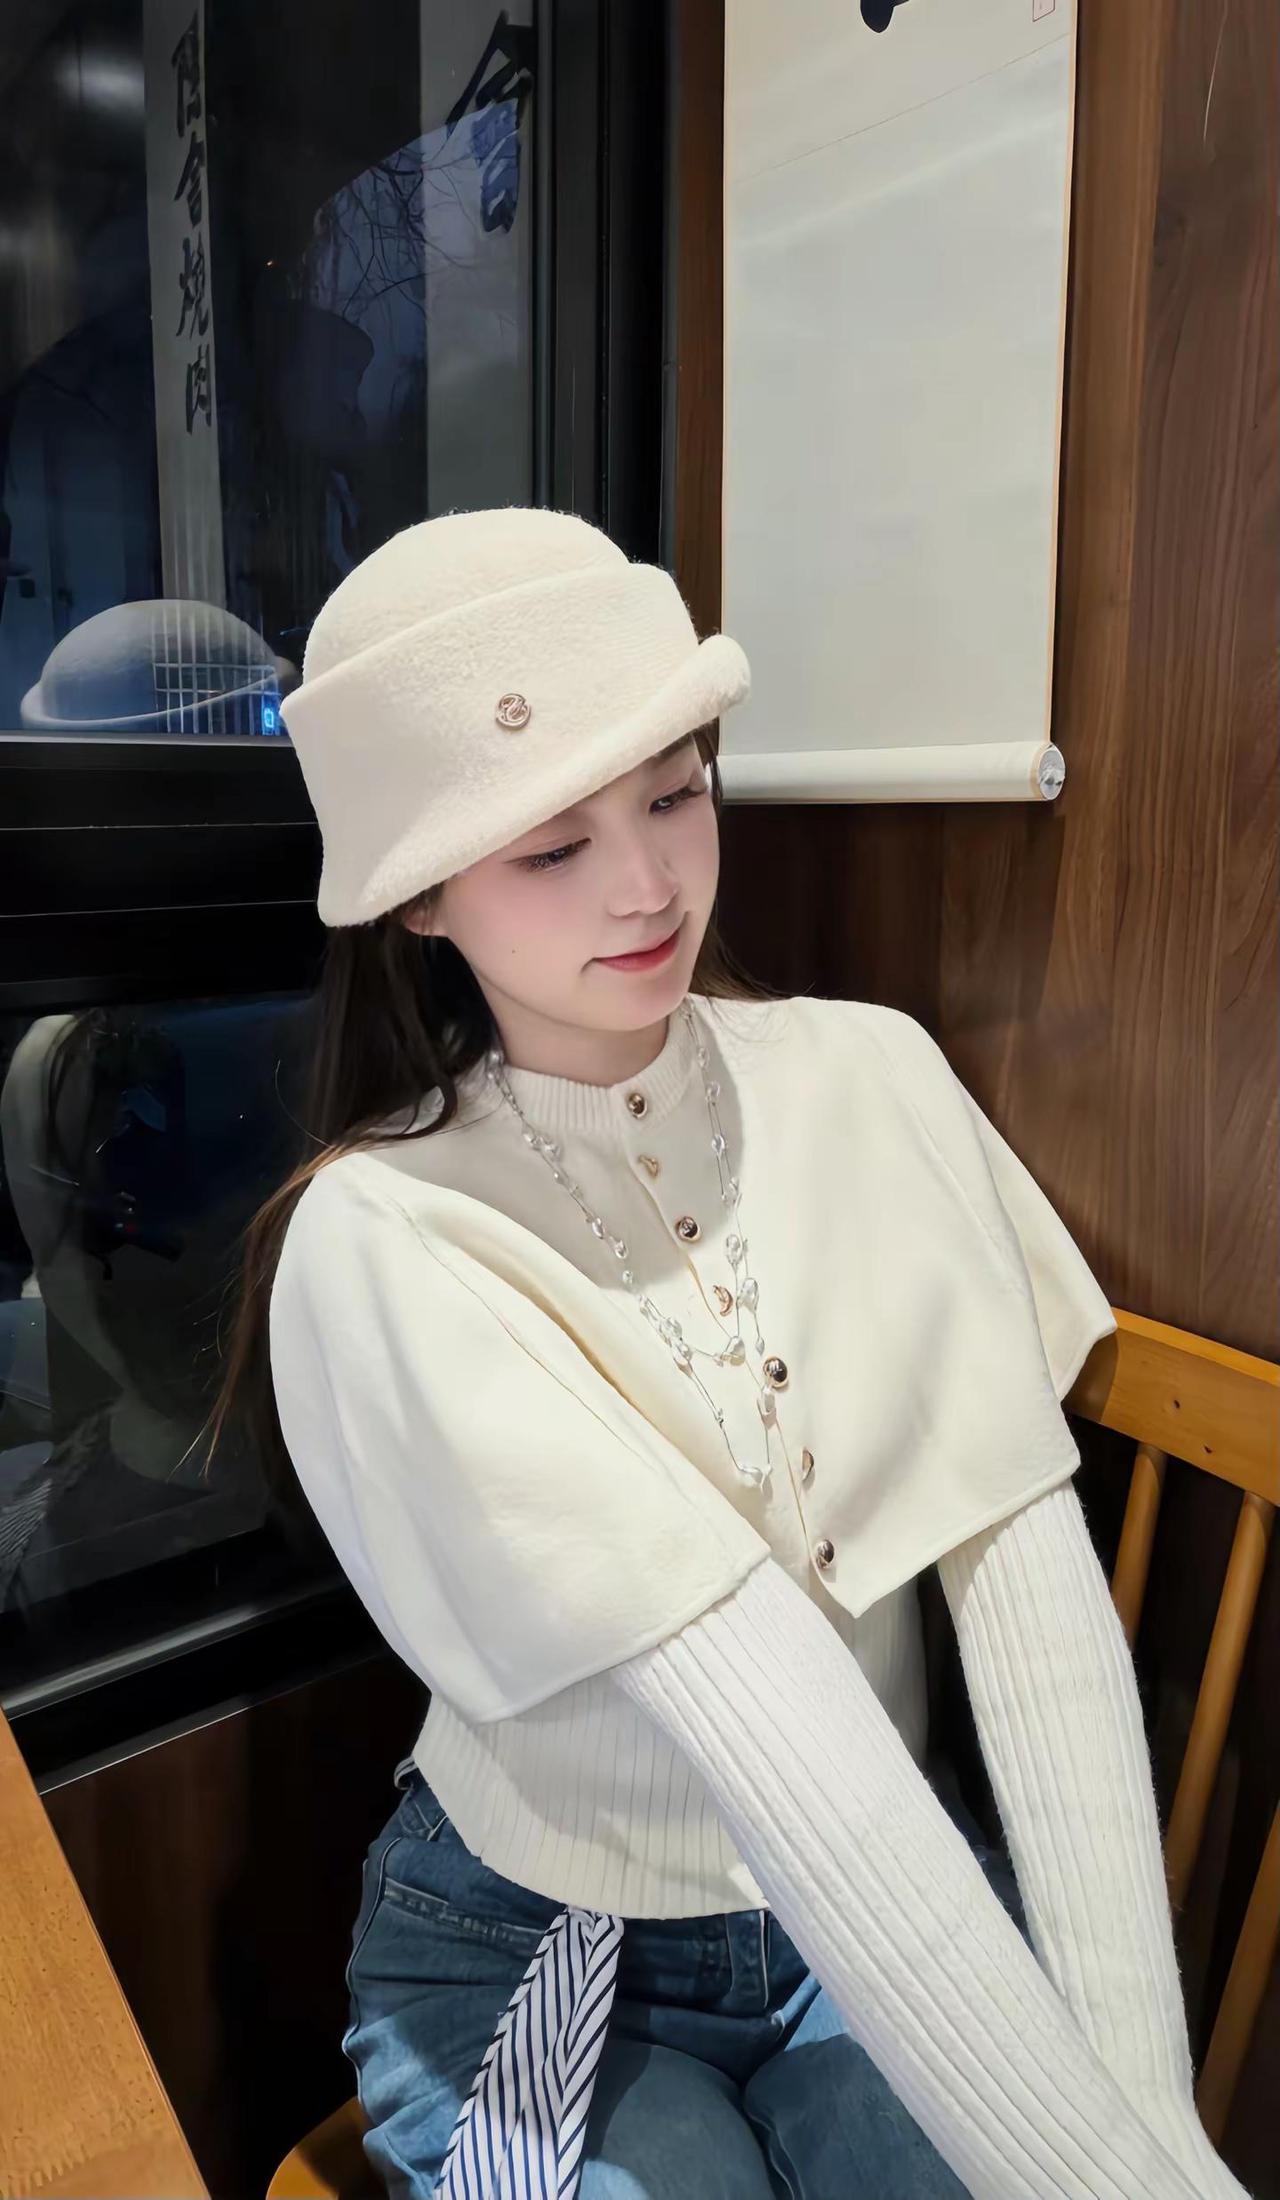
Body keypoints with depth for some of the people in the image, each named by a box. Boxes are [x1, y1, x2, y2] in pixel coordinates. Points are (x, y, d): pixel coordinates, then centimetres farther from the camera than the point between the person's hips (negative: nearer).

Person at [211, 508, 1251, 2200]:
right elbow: (759, 1711, -28)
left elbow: (1037, 1585, -13)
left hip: (908, 1913, 3)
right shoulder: (384, 1242, -21)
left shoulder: (870, 1077, -10)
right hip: (538, 1955, -2)